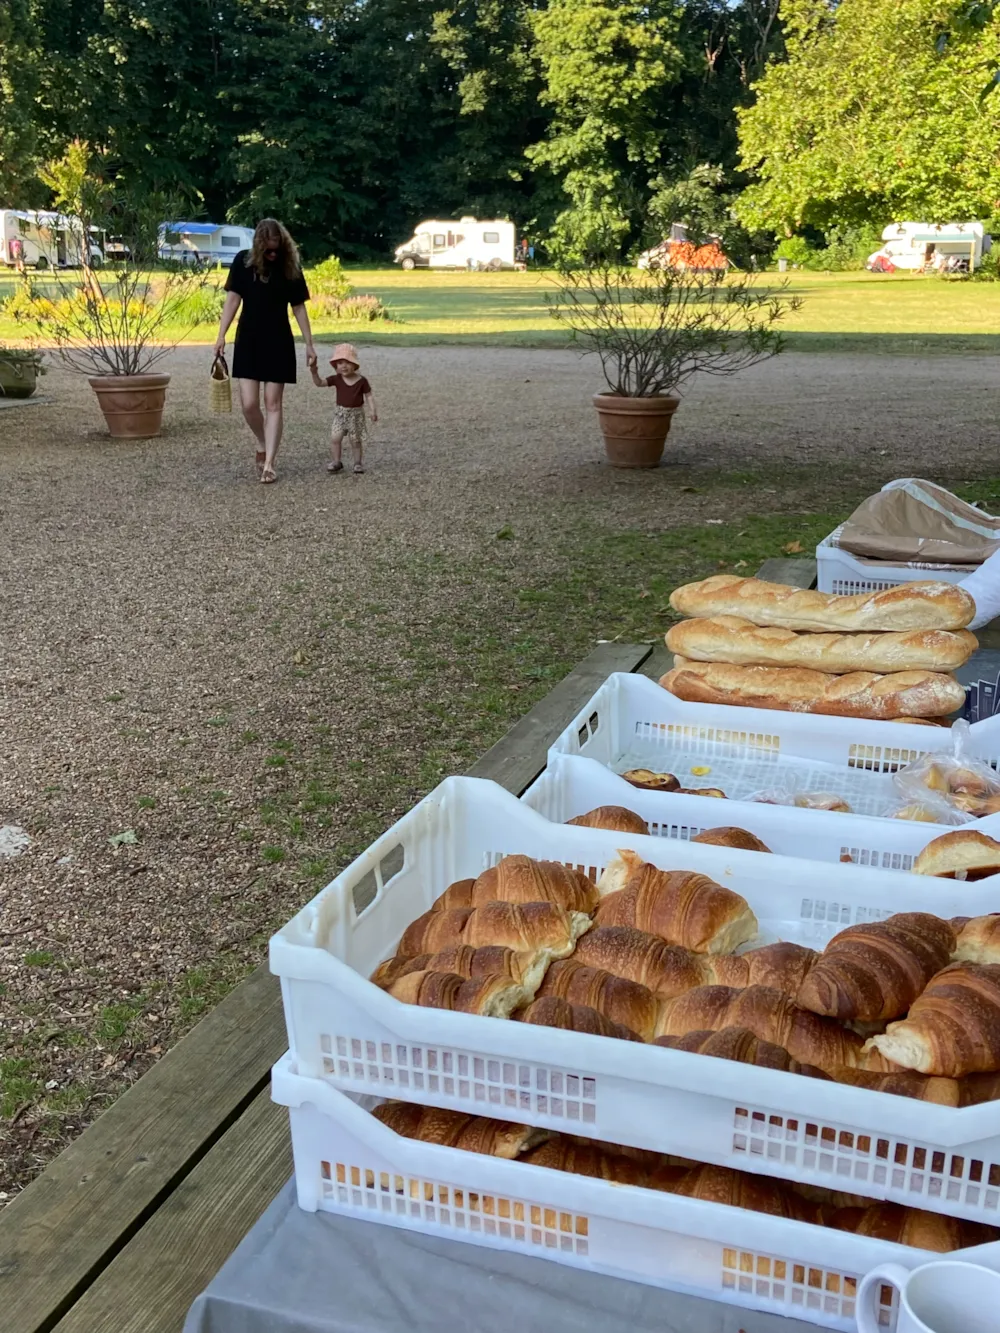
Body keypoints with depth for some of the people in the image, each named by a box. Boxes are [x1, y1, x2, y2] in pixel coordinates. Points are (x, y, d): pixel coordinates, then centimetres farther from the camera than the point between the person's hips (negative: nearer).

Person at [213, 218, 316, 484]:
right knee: (249, 403, -5)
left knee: (273, 403, -1)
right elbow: (232, 299, -1)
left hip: (279, 342, 0)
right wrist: (221, 335, -8)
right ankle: (262, 446, 23)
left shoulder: (290, 266, -2)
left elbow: (299, 307, 3)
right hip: (248, 340, 0)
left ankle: (269, 463, 1)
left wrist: (309, 344, 1)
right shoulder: (243, 261, -3)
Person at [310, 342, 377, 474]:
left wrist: (373, 411, -12)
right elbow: (320, 383, -10)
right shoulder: (336, 379, -4)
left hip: (356, 413, -2)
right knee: (335, 438, -7)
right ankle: (337, 462, 7)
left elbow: (368, 396, -2)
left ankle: (358, 462, 20)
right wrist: (315, 373, -27)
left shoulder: (361, 381, -8)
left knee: (355, 440, 4)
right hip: (341, 413, 2)